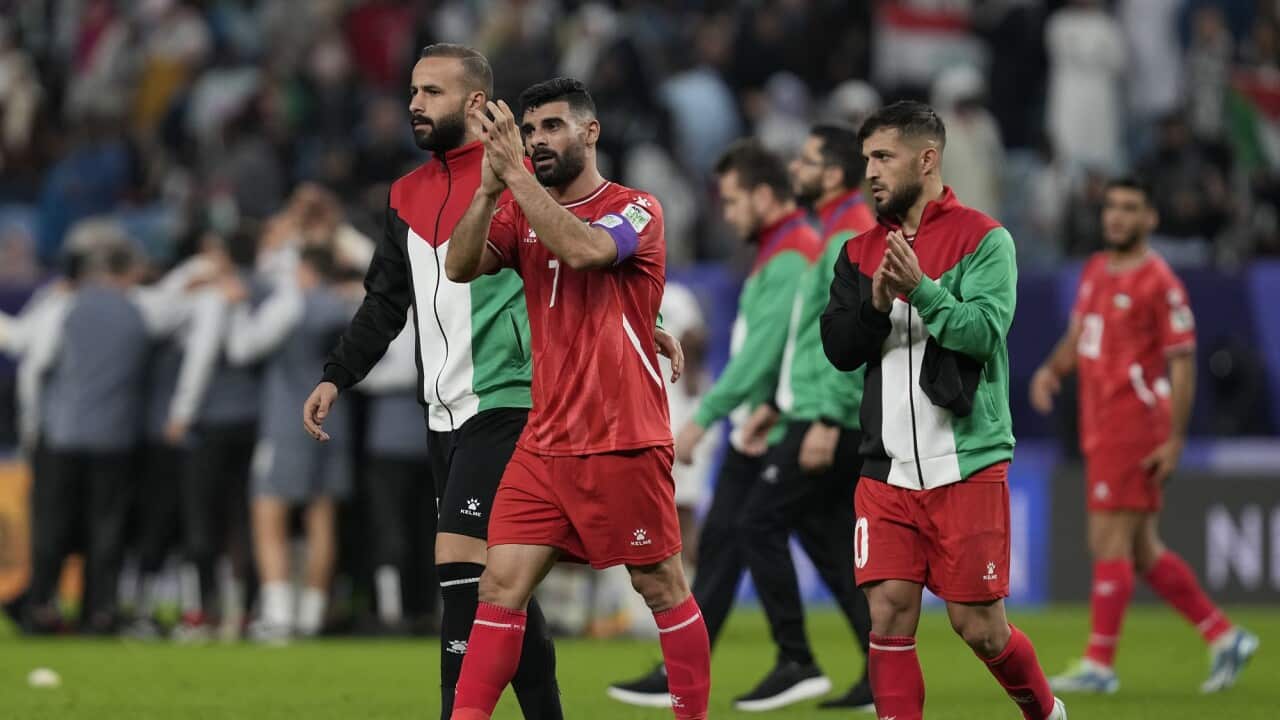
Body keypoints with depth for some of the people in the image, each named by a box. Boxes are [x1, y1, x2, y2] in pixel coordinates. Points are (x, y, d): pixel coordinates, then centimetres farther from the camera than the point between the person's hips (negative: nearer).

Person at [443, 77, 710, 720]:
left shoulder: (635, 209, -5)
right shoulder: (521, 213, 10)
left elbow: (582, 248, -26)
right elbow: (461, 267, -6)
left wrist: (516, 173, -25)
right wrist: (490, 187, -20)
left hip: (622, 443, -5)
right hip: (544, 444, 5)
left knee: (663, 588, 3)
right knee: (501, 586, -2)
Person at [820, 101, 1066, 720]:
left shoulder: (983, 239, -3)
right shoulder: (861, 252, 11)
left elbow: (985, 331, -15)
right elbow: (838, 349, 4)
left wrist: (921, 289, -27)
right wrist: (876, 304, -13)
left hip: (967, 465, -4)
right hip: (887, 470, 4)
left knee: (979, 627, 0)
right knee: (889, 615, -6)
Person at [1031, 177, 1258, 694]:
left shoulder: (1159, 283, -10)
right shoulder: (1095, 271, 14)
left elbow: (1182, 363, -11)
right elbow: (1077, 337, 24)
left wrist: (1175, 440, -16)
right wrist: (1051, 369, 2)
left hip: (1134, 427, -9)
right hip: (1099, 431, 9)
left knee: (1110, 544, -8)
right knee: (1143, 553, 11)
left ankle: (1099, 665, -4)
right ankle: (1224, 638, 20)